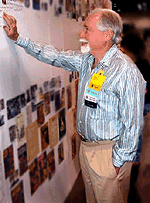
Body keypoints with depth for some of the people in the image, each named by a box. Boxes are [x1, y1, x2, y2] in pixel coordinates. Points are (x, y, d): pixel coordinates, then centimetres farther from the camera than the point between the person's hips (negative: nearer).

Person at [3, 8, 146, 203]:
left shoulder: (126, 71, -24)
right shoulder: (86, 60, 1)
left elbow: (132, 124, -22)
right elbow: (54, 56, 12)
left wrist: (118, 162, -17)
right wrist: (18, 38, 12)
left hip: (108, 152, -7)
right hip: (86, 145, 8)